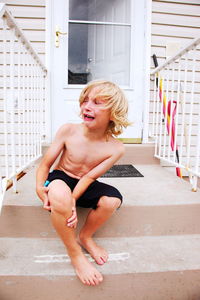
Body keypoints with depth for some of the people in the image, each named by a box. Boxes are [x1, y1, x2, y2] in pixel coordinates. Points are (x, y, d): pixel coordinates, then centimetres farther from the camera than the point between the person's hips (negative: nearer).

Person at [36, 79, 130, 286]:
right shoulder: (68, 131, -17)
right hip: (60, 179, -1)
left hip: (84, 186, 2)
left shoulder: (116, 148, -16)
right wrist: (40, 188, -24)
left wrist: (73, 199, -30)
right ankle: (75, 254, -11)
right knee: (59, 193, -38)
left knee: (113, 199, -28)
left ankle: (85, 237, 6)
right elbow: (46, 163, -9)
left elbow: (89, 176, -17)